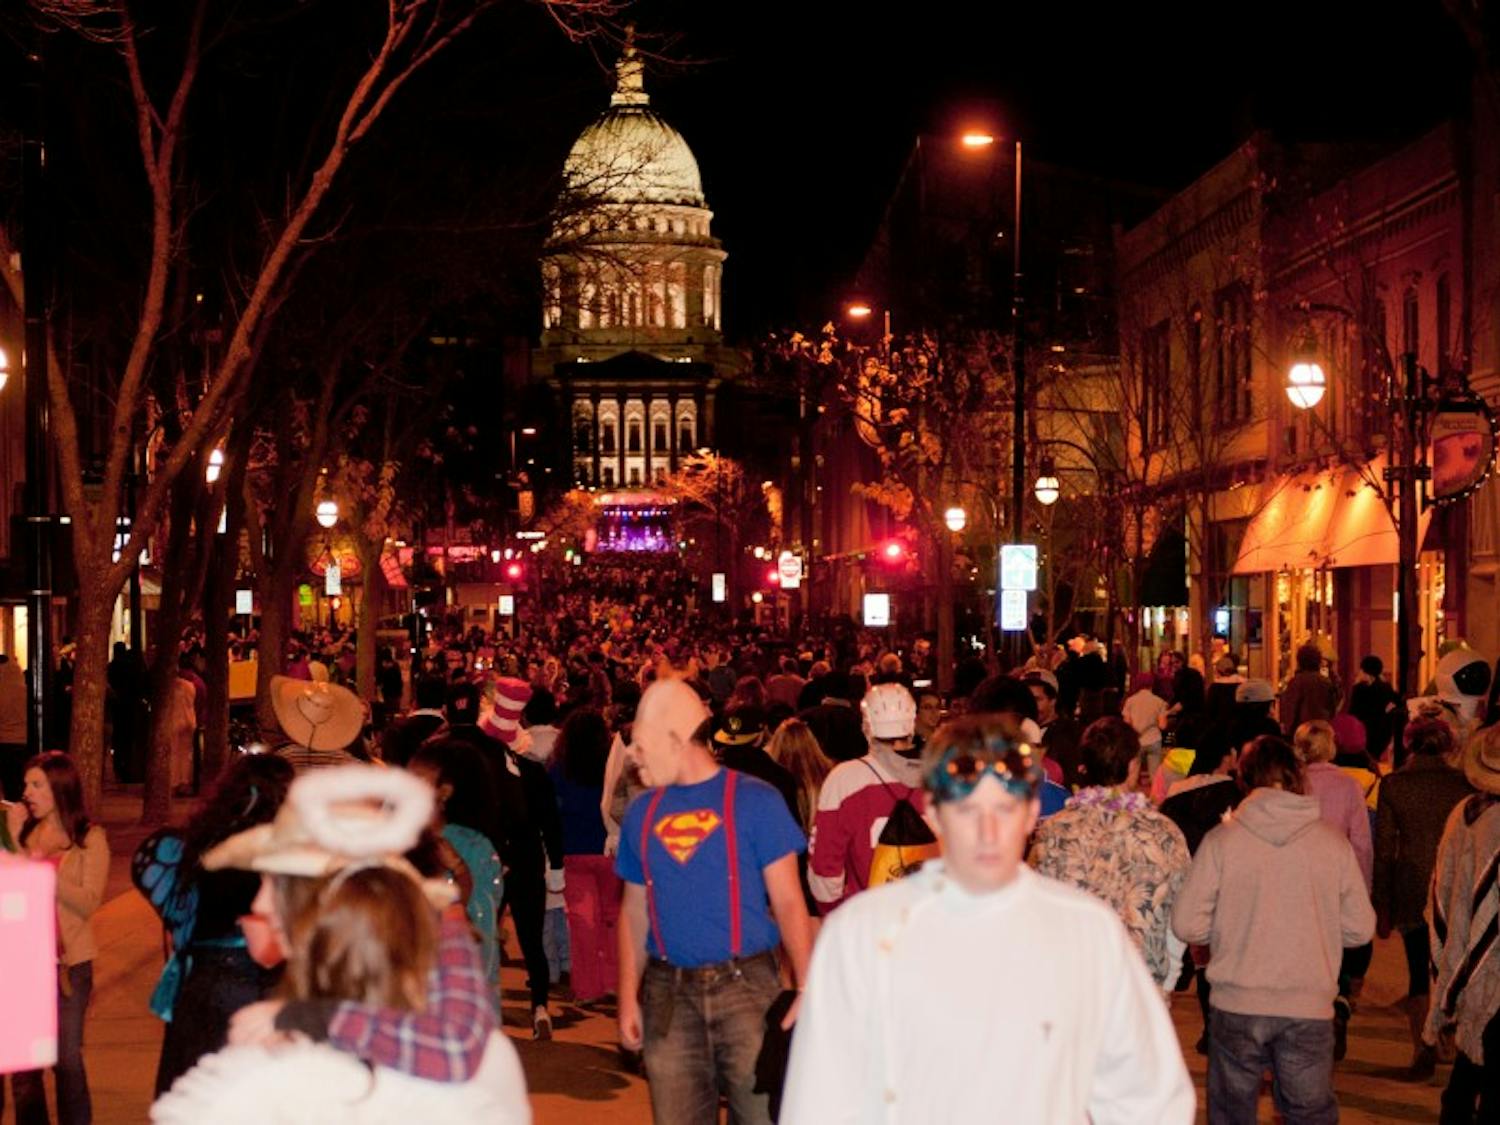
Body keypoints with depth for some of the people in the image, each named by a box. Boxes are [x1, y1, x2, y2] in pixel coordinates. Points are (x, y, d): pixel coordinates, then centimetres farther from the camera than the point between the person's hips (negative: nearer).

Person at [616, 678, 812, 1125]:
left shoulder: (754, 800, -3)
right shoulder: (643, 812, 9)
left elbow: (788, 903, -4)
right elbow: (634, 912, 15)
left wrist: (807, 990, -14)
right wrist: (628, 999, 8)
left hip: (746, 987, -4)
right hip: (668, 995, 4)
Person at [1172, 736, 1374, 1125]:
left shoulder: (1222, 840, -7)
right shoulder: (1333, 841, -3)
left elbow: (1186, 924, -6)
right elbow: (1360, 928, 1)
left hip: (1237, 1005, -1)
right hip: (1311, 1007, 1)